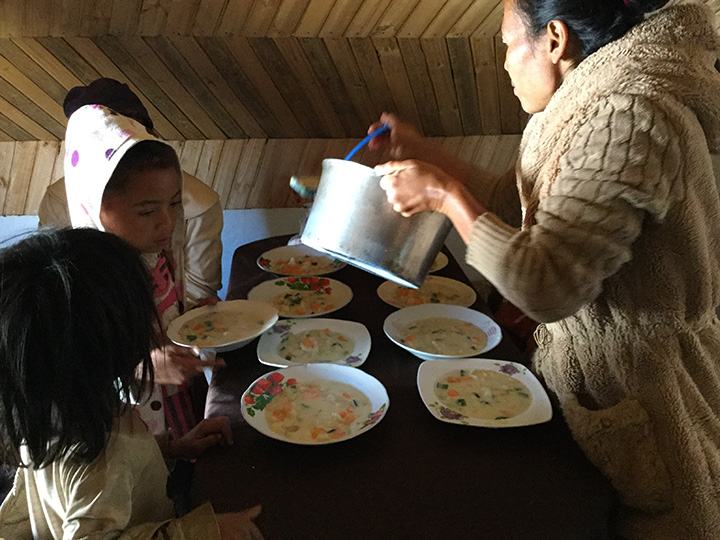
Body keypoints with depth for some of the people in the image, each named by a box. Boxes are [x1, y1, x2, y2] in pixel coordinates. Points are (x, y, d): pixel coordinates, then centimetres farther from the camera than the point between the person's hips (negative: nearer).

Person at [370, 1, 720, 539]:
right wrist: (423, 153, 9)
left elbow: (545, 287, -32)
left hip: (631, 389, -8)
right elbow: (522, 206, 11)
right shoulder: (595, 102, 4)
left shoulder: (632, 119, -27)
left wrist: (445, 195, -22)